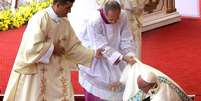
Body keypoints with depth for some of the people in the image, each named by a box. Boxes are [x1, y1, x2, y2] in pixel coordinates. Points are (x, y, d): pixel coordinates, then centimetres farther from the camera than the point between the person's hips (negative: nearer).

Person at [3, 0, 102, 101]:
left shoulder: (65, 23, 2)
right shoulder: (40, 18, -19)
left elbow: (73, 46, 7)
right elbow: (33, 46, -26)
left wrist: (93, 54, -3)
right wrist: (53, 48, -14)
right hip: (37, 72, -6)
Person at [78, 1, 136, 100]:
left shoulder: (123, 16, -22)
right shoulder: (93, 22, -34)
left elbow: (126, 40, -14)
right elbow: (102, 47, -33)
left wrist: (130, 55, -29)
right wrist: (122, 57, -40)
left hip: (112, 51, 4)